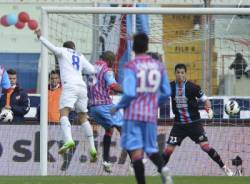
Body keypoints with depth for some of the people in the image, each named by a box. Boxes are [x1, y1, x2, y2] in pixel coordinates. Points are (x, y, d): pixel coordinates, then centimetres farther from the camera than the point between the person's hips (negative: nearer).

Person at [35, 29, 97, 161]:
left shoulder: (63, 51, 12)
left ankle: (68, 140, -44)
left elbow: (53, 48, -8)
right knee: (83, 117, 14)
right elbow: (92, 70, 19)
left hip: (69, 85, -6)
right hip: (82, 86, 6)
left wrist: (40, 37, 0)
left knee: (64, 112, -19)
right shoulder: (80, 56, 24)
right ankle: (92, 148, 9)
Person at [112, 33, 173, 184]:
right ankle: (162, 168, -15)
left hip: (133, 113, -4)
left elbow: (129, 93, -16)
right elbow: (166, 92, 9)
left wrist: (118, 107, 0)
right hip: (151, 114, 4)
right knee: (151, 148, 15)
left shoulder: (131, 66, -8)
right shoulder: (159, 66, 6)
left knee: (136, 149, -3)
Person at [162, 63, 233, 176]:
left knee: (205, 146, -12)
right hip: (179, 124, 3)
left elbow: (205, 100, -6)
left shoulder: (192, 87, -12)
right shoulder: (171, 86, -5)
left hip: (194, 123, -3)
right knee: (169, 149, -2)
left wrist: (209, 109, -24)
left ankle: (224, 167, -3)